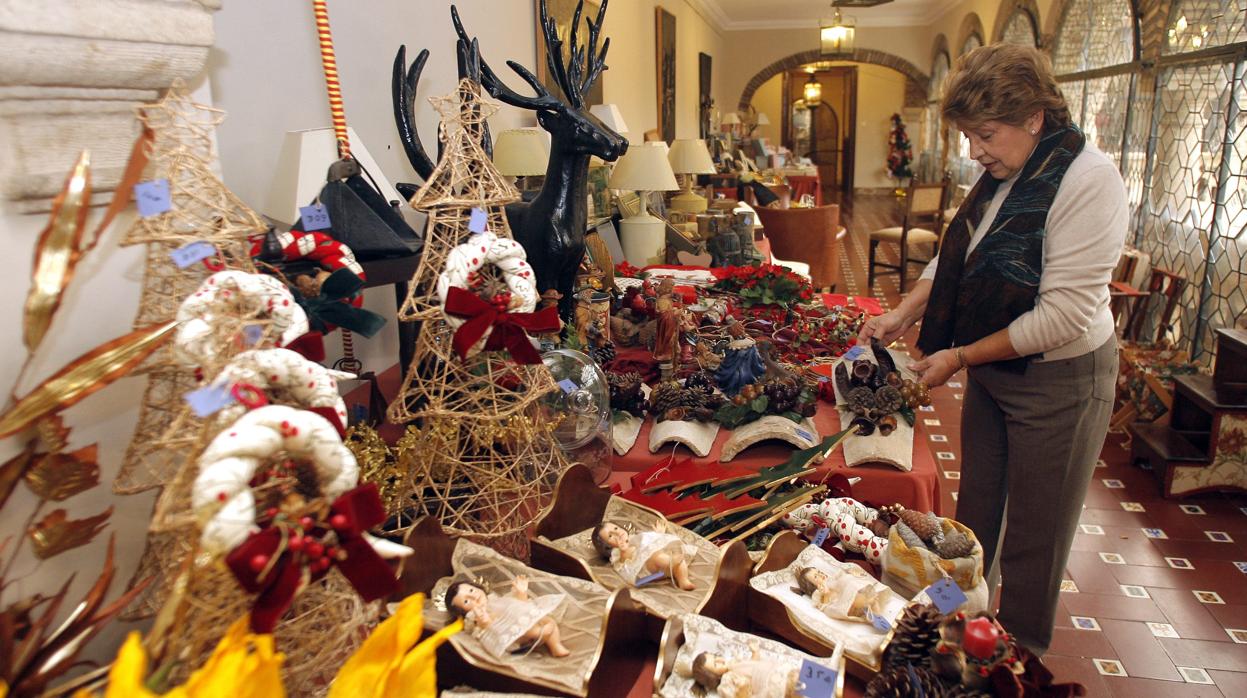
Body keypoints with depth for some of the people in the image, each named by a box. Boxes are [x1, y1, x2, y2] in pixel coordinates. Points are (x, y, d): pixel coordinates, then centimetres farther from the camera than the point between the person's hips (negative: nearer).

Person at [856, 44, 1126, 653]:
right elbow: (953, 260, 9)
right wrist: (903, 315, -5)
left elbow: (1063, 315, -25)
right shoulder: (1001, 176, 2)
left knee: (1033, 534, 9)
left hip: (1058, 381, -7)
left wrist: (961, 357, -19)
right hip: (991, 370, 8)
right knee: (975, 511, 20)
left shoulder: (1088, 179, -22)